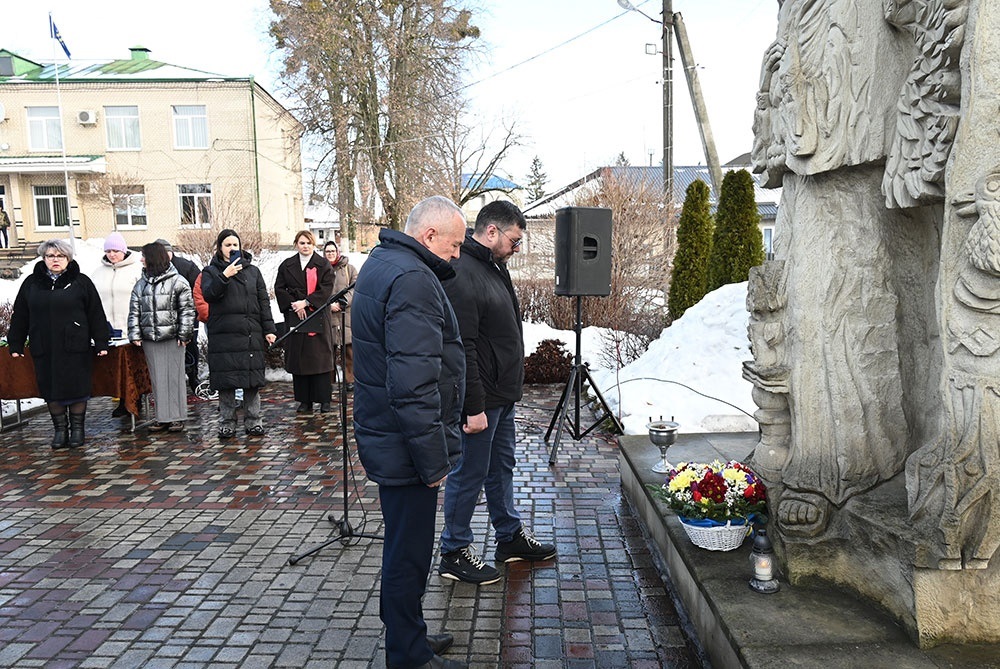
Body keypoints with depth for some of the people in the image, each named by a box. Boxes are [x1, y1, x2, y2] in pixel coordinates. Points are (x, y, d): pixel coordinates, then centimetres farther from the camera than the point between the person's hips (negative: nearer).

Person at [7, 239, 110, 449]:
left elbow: (96, 314, 0)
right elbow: (19, 316, 13)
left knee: (77, 389, 3)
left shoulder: (81, 282, 1)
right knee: (50, 390, 7)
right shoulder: (31, 283, 9)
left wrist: (101, 343, -4)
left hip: (75, 347, -3)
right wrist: (15, 344, 10)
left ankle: (77, 428, 18)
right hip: (43, 349, 3)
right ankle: (60, 429, 20)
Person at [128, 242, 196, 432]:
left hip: (172, 338, -5)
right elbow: (134, 311, 13)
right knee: (157, 379, 7)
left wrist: (184, 333, -8)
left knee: (174, 377, -1)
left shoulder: (177, 281, -1)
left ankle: (177, 417, 6)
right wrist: (135, 335, 3)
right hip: (149, 339, 5)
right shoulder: (140, 284, 14)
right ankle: (163, 417, 13)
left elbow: (187, 309, -3)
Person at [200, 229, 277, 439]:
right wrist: (224, 276, -19)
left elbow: (263, 302, 12)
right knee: (226, 381, 1)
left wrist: (269, 329, 5)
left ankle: (253, 421, 12)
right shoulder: (211, 271, 9)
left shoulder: (253, 271, 15)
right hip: (224, 336, -2)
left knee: (253, 380, 3)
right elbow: (208, 295, -9)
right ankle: (227, 423, 11)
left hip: (251, 334, 2)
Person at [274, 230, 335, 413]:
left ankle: (324, 399, 3)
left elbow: (326, 289, -6)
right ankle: (304, 400, 10)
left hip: (318, 317, -3)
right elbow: (279, 288, 6)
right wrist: (293, 305, -8)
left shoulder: (323, 265, 4)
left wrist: (306, 302, -15)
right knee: (298, 357, 3)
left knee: (320, 357, -3)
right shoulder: (287, 265, 12)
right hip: (295, 317, 3)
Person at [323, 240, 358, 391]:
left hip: (346, 313, -1)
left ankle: (350, 379, 4)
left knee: (349, 347, -4)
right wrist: (329, 304, -8)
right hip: (327, 314, 1)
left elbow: (354, 289, 2)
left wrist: (341, 303, -9)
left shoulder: (349, 268, 9)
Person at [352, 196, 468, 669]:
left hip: (383, 435, 11)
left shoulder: (379, 263, 12)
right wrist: (433, 459, -21)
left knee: (403, 544, 22)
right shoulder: (413, 280, -22)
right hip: (407, 442, -11)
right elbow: (414, 385, -28)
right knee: (409, 553, 4)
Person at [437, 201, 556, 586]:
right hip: (480, 401, -10)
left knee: (501, 467, 21)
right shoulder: (462, 275, -21)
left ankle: (510, 537, 36)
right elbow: (461, 349, -25)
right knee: (469, 475, 2)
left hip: (502, 396, 10)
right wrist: (473, 407, -24)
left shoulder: (494, 268, 12)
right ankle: (454, 554, 17)